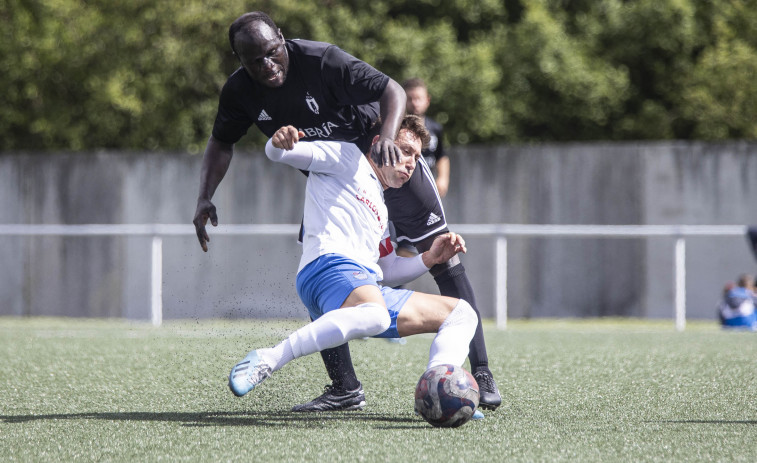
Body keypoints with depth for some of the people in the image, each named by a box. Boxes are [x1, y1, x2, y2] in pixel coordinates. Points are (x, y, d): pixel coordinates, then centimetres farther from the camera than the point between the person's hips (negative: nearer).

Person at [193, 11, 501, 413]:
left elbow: (392, 91, -34)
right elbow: (222, 142, 2)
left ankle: (480, 372, -3)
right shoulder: (240, 91, -16)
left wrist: (386, 135, -54)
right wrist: (205, 197, -13)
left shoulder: (322, 60, -32)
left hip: (385, 157, -5)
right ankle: (344, 388, 4)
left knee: (443, 257, -9)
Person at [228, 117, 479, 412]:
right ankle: (267, 361, -38)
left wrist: (429, 259, 19)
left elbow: (387, 268, 36)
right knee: (374, 316, -43)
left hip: (368, 286, 9)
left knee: (462, 313, 10)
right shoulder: (349, 158, 15)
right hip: (330, 264, -9)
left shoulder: (380, 210, 38)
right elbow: (281, 153, 5)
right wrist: (279, 143, -20)